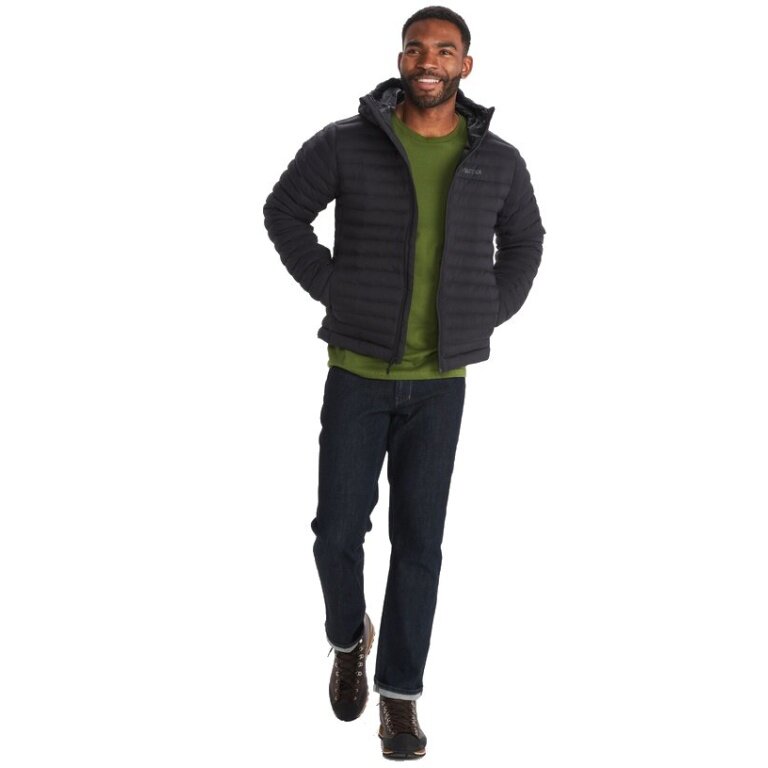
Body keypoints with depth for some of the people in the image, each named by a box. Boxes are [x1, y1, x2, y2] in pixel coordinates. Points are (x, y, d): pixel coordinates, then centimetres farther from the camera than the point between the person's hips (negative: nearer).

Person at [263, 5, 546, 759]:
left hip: (438, 381, 1)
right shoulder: (346, 142, -10)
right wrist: (333, 291, -7)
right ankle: (348, 637, 33)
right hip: (357, 373, -1)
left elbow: (523, 240, 15)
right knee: (338, 531, 1)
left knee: (416, 540, 1)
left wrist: (487, 318, 2)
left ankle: (399, 692, 14)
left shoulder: (497, 159, -3)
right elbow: (284, 212, 2)